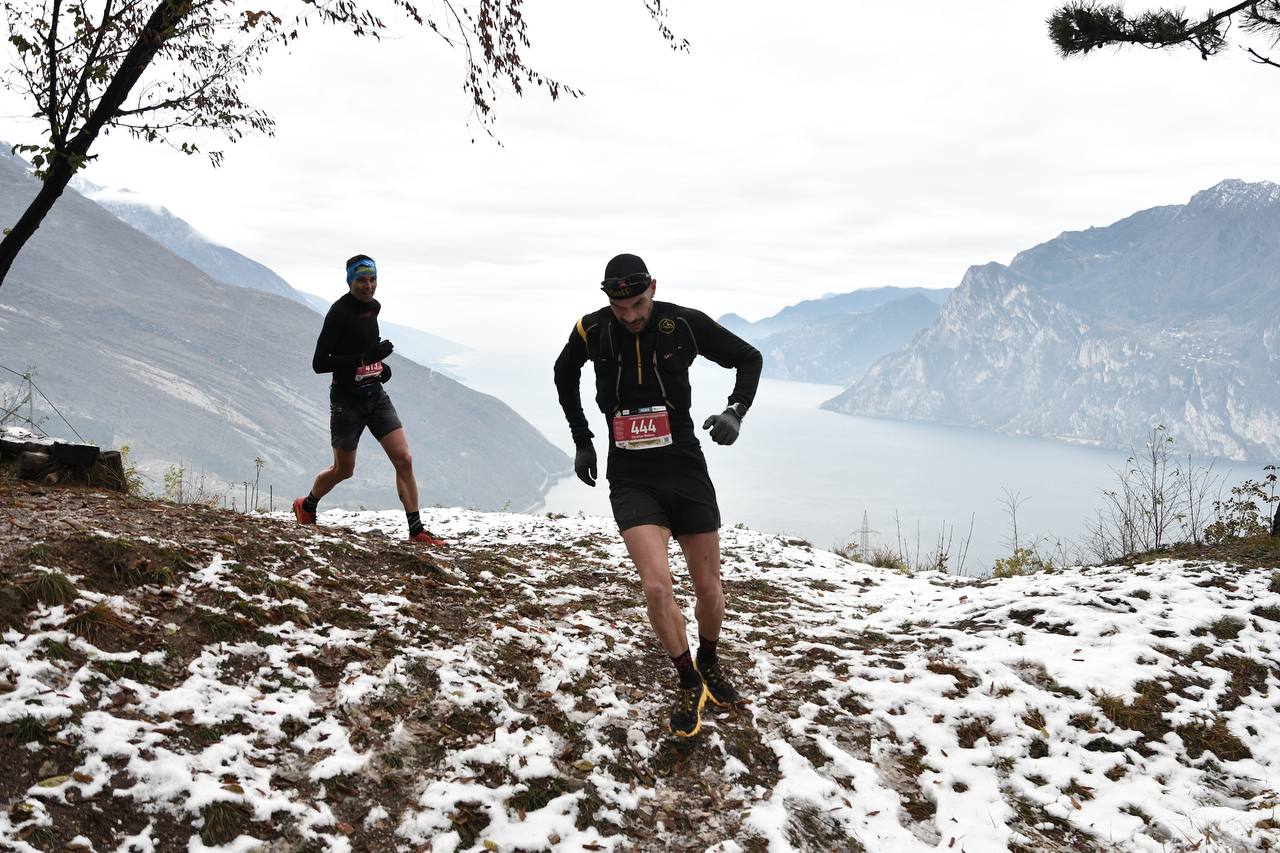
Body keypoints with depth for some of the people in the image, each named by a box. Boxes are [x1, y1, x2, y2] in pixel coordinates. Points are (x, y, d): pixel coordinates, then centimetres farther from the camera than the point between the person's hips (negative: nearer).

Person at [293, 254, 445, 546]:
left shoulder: (373, 306, 6)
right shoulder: (339, 312, -17)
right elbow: (319, 363, -22)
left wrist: (379, 363, 10)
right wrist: (366, 357, -29)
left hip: (376, 396, 6)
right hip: (347, 400, -6)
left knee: (404, 460, -5)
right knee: (344, 470, 9)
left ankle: (416, 529, 0)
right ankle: (306, 507, 38)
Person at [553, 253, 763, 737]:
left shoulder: (684, 323, -10)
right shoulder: (592, 331, -6)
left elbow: (749, 359, 3)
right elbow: (564, 375, 17)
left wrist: (736, 411, -14)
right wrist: (581, 440, 14)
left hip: (686, 470, 0)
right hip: (631, 480, 0)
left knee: (708, 589, 8)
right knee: (657, 587, -17)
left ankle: (710, 662, 38)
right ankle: (689, 685, 6)